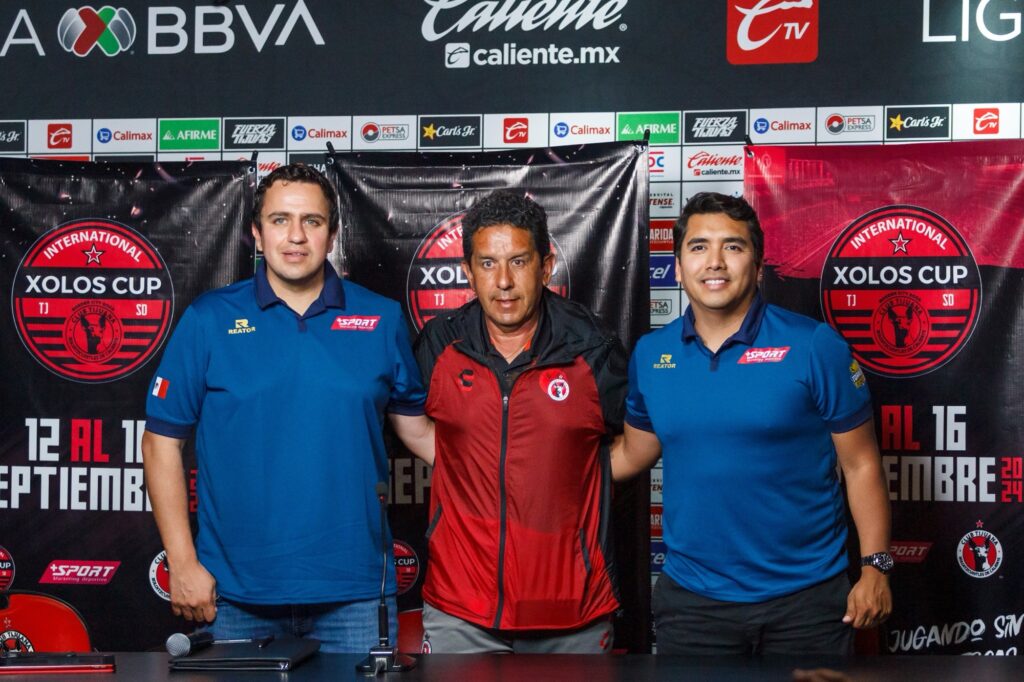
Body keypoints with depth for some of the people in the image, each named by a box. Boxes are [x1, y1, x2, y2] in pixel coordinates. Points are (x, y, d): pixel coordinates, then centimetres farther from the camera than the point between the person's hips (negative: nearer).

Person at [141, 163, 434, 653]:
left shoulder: (382, 320, 3)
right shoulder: (208, 320, -1)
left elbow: (416, 427, 11)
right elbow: (161, 442, 1)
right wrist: (182, 563, -4)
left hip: (354, 590, 1)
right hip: (234, 592, 0)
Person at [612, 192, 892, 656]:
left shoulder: (815, 346, -8)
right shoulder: (649, 355, 2)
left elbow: (860, 464, -3)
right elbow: (632, 454, 15)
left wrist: (875, 567, -6)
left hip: (806, 598, -2)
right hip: (690, 599, 3)